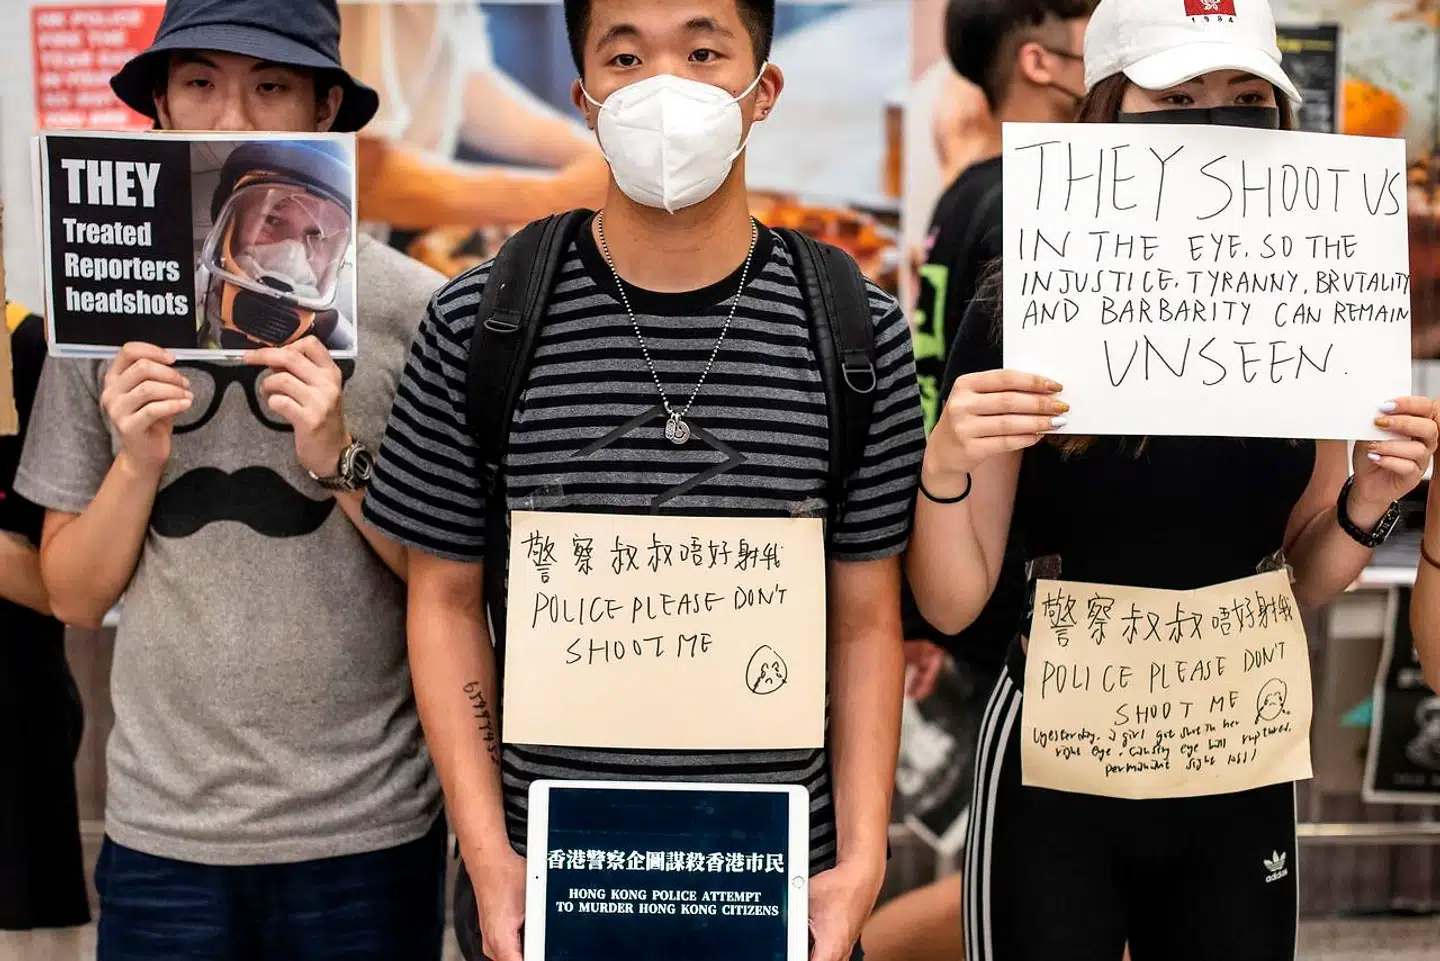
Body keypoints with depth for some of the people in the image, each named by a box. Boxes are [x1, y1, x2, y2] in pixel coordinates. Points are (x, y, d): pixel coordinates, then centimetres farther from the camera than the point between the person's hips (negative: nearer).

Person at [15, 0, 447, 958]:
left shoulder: (414, 308, -6)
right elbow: (74, 595, 5)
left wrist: (343, 462, -17)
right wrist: (137, 462, -12)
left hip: (368, 830, -2)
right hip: (164, 827, 2)